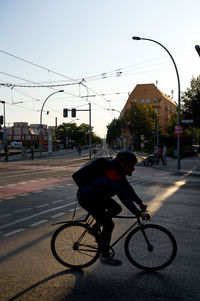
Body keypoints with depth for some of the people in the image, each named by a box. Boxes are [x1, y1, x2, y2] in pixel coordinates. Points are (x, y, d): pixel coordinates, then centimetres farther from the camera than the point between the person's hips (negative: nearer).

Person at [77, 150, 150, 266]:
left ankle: (95, 228, 23)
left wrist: (140, 202, 8)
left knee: (117, 208, 11)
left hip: (97, 194, 10)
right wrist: (139, 213, -30)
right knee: (109, 225, -8)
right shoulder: (113, 175, -30)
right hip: (87, 198, -10)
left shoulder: (118, 170, 0)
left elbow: (127, 187, 9)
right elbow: (124, 197, -33)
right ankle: (105, 256, 8)